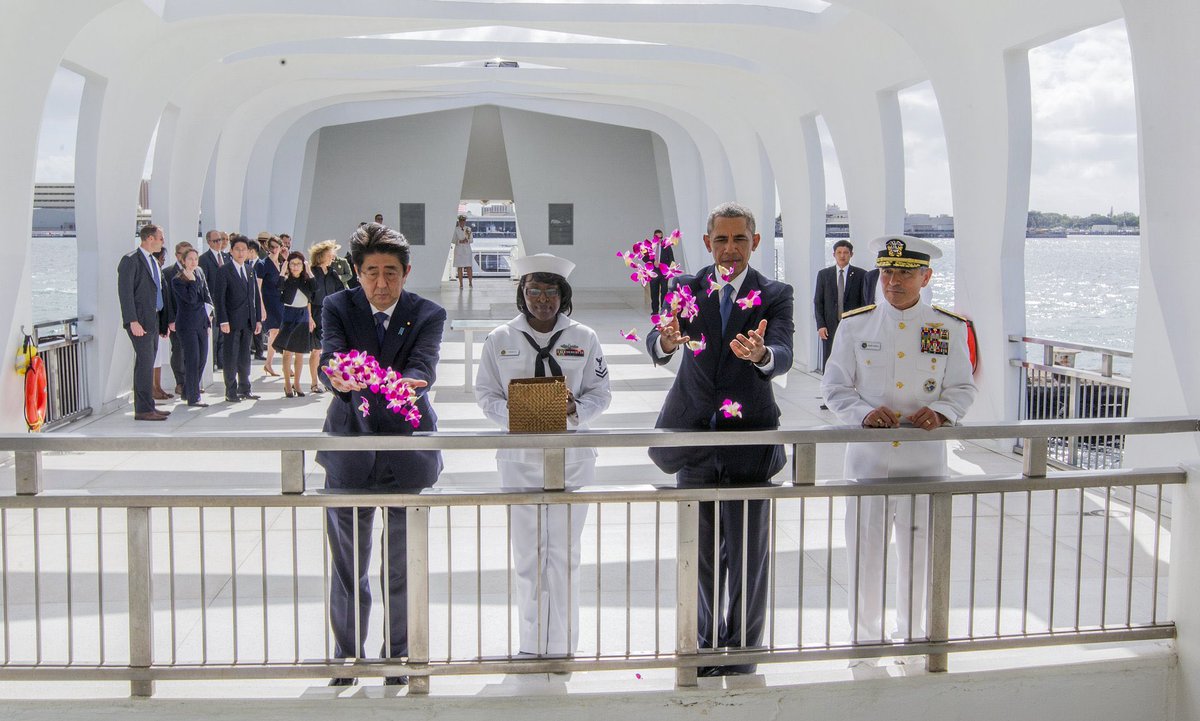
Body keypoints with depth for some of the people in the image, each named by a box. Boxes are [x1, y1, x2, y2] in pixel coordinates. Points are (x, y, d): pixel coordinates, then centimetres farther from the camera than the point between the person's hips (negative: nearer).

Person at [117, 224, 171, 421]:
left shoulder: (152, 261, 17)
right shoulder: (130, 260, -10)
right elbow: (125, 292, -15)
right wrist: (133, 321, -21)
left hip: (152, 321, 9)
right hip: (140, 322, -9)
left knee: (148, 364, 12)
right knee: (144, 364, -9)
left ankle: (147, 407, 17)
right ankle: (143, 410, -6)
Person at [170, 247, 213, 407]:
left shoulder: (199, 272, 10)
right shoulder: (177, 280, -10)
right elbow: (191, 298, -20)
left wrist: (208, 315, 10)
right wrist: (192, 280, -17)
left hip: (201, 323, 7)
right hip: (187, 325, -7)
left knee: (202, 359, 10)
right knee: (192, 360, -7)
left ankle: (187, 392, 24)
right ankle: (193, 397, -2)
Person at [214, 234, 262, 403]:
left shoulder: (250, 271, 14)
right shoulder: (224, 271, -5)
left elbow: (256, 296, 16)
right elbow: (218, 298, -9)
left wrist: (258, 319, 9)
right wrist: (223, 321, -15)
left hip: (248, 322, 5)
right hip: (232, 321, -5)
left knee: (245, 357, 12)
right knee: (231, 358, 0)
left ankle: (244, 389, 20)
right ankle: (231, 392, 6)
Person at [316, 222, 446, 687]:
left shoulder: (428, 315, -1)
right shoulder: (338, 308, 0)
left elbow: (424, 367, -18)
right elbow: (328, 359, -15)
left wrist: (407, 384, -41)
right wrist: (339, 378, -40)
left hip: (407, 452, 0)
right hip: (350, 450, 1)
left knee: (403, 568, 9)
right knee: (347, 566, 11)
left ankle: (398, 660, 27)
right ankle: (347, 657, 30)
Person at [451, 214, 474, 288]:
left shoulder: (468, 229, 7)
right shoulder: (456, 229, 2)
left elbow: (471, 240, 6)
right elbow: (452, 240, 2)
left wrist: (468, 236, -13)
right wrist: (459, 241, -13)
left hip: (467, 250, 1)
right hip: (459, 249, -1)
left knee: (469, 267, -5)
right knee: (459, 268, -2)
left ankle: (470, 283, 1)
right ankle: (461, 284, 2)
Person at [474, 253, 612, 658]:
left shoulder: (584, 338, 2)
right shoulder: (500, 339, 2)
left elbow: (601, 393, 5)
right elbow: (485, 393, 5)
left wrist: (576, 408, -16)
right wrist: (512, 413, -15)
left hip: (571, 455, 0)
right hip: (519, 456, 0)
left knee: (564, 552, 4)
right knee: (527, 553, 5)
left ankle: (561, 647, 15)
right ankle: (532, 646, 17)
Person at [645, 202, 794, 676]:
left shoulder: (775, 295, -3)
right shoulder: (687, 287, 2)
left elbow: (783, 356, -20)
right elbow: (656, 347, -12)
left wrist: (760, 353, -43)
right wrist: (666, 340, -36)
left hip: (749, 433, -2)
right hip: (695, 434, 2)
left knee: (747, 552, 5)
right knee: (702, 549, 15)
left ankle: (743, 646, 23)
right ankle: (709, 640, 32)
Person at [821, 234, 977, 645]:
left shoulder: (949, 328, 1)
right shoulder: (854, 325, 0)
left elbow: (963, 388, 6)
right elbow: (834, 387, 2)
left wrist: (940, 412, -15)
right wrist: (864, 413, -17)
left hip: (924, 457, 0)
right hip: (867, 456, 0)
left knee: (918, 550, 12)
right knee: (865, 549, 7)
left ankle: (912, 634, 30)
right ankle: (865, 635, 25)